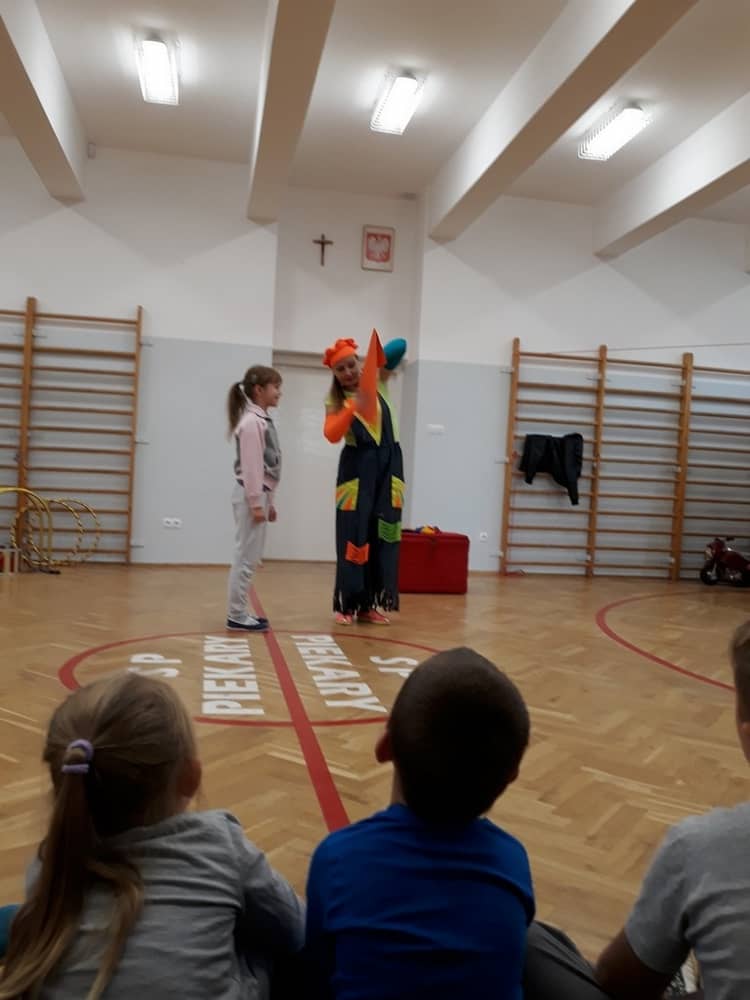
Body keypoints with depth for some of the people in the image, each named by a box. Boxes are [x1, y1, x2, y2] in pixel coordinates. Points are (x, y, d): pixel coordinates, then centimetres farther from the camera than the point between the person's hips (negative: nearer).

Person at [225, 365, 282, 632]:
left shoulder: (263, 420, 17)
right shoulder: (252, 422, -14)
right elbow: (250, 466, -18)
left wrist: (268, 502, 20)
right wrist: (256, 503, -19)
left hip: (259, 494, 10)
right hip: (250, 495, -10)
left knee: (250, 557, 11)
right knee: (245, 557, -6)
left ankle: (240, 612, 18)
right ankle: (236, 616, 0)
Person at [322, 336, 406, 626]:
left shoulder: (378, 382, 6)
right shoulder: (335, 401, 0)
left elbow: (400, 346, -1)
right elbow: (331, 434, -18)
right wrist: (354, 408, -30)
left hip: (388, 465, 3)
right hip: (357, 469, -3)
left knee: (383, 535, 4)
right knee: (353, 536, -3)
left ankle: (370, 604, 13)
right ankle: (346, 604, 6)